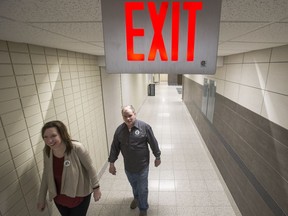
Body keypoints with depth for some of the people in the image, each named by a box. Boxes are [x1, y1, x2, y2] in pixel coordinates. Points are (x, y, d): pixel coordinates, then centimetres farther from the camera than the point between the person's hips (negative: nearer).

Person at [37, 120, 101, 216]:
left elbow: (90, 168, -17)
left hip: (79, 196, -4)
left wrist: (96, 188, -9)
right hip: (59, 199, 5)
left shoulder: (76, 148, -30)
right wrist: (41, 198, 7)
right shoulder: (46, 151, -14)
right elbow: (46, 174, 1)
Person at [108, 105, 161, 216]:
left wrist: (157, 157, 0)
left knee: (142, 189, 13)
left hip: (142, 165, -3)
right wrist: (111, 163, 3)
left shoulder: (144, 126, -19)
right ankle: (136, 197, 60)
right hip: (128, 166, 4)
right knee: (134, 186, 28)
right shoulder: (119, 130, -10)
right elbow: (114, 147, -1)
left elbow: (153, 143, -9)